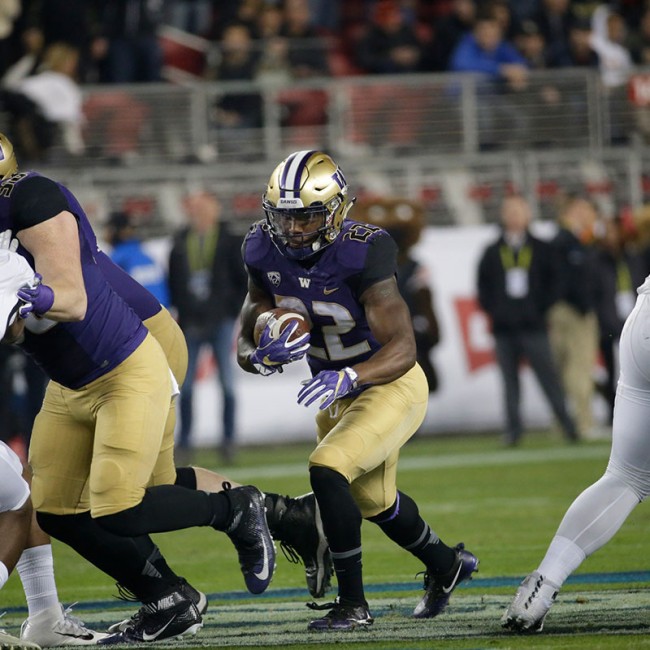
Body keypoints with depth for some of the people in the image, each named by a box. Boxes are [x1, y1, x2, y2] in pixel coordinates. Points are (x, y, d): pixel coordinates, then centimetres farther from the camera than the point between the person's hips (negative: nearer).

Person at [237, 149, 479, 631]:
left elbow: (403, 348, -33)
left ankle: (353, 605, -13)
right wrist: (263, 357, -28)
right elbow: (245, 345, -5)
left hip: (391, 384, -7)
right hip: (339, 392, 7)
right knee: (373, 501, 24)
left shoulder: (360, 253, -31)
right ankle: (446, 565, 52)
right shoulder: (265, 253, -14)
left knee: (327, 470, -26)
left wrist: (348, 376, -48)